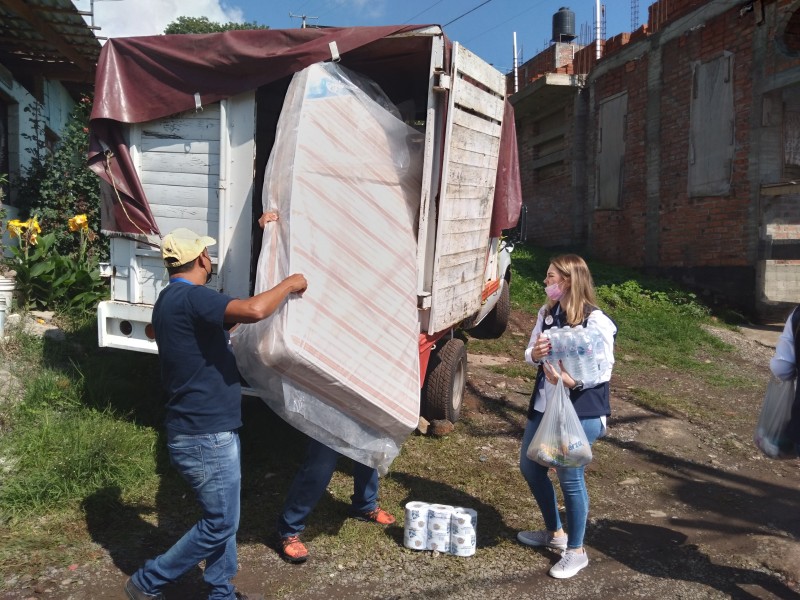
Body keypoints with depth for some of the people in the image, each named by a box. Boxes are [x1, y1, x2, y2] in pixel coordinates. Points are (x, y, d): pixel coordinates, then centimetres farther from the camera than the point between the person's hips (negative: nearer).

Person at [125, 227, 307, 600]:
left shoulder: (172, 300, 11)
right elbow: (254, 311, -36)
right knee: (220, 524, 4)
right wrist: (288, 285, -19)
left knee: (222, 519, 20)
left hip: (207, 430, 10)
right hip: (206, 436, -10)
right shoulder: (190, 297, -21)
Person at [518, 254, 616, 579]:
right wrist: (534, 354, -14)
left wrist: (573, 381, -31)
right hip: (545, 404, 8)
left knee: (570, 477, 1)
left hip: (581, 410, -8)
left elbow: (604, 370, -15)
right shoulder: (547, 313, 5)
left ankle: (576, 551, 23)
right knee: (530, 466, 16)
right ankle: (554, 532, 38)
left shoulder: (595, 321, -17)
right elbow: (531, 353, 10)